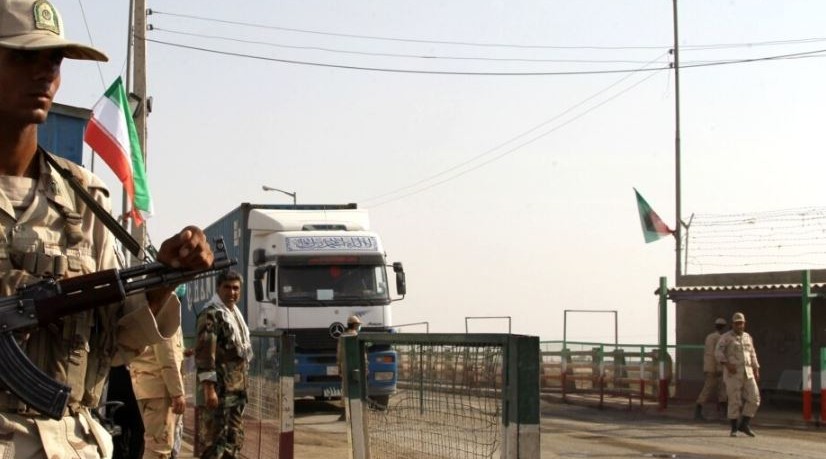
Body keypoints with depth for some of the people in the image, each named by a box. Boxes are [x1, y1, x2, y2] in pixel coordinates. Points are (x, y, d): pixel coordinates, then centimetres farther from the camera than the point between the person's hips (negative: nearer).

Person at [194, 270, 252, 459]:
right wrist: (209, 388, -25)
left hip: (237, 388, 10)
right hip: (220, 388, -10)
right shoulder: (212, 314, -13)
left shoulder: (235, 313, 17)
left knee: (234, 440, 15)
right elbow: (204, 353, -20)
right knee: (214, 442, -8)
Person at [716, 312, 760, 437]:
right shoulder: (726, 337, -4)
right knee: (735, 401, -6)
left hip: (747, 374, 5)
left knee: (754, 399, -5)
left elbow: (752, 355, 19)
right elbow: (719, 353, -13)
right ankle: (734, 429, 4)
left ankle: (744, 424, 5)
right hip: (732, 373, -5)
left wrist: (756, 371, 9)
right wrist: (727, 364, -27)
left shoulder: (748, 337, 14)